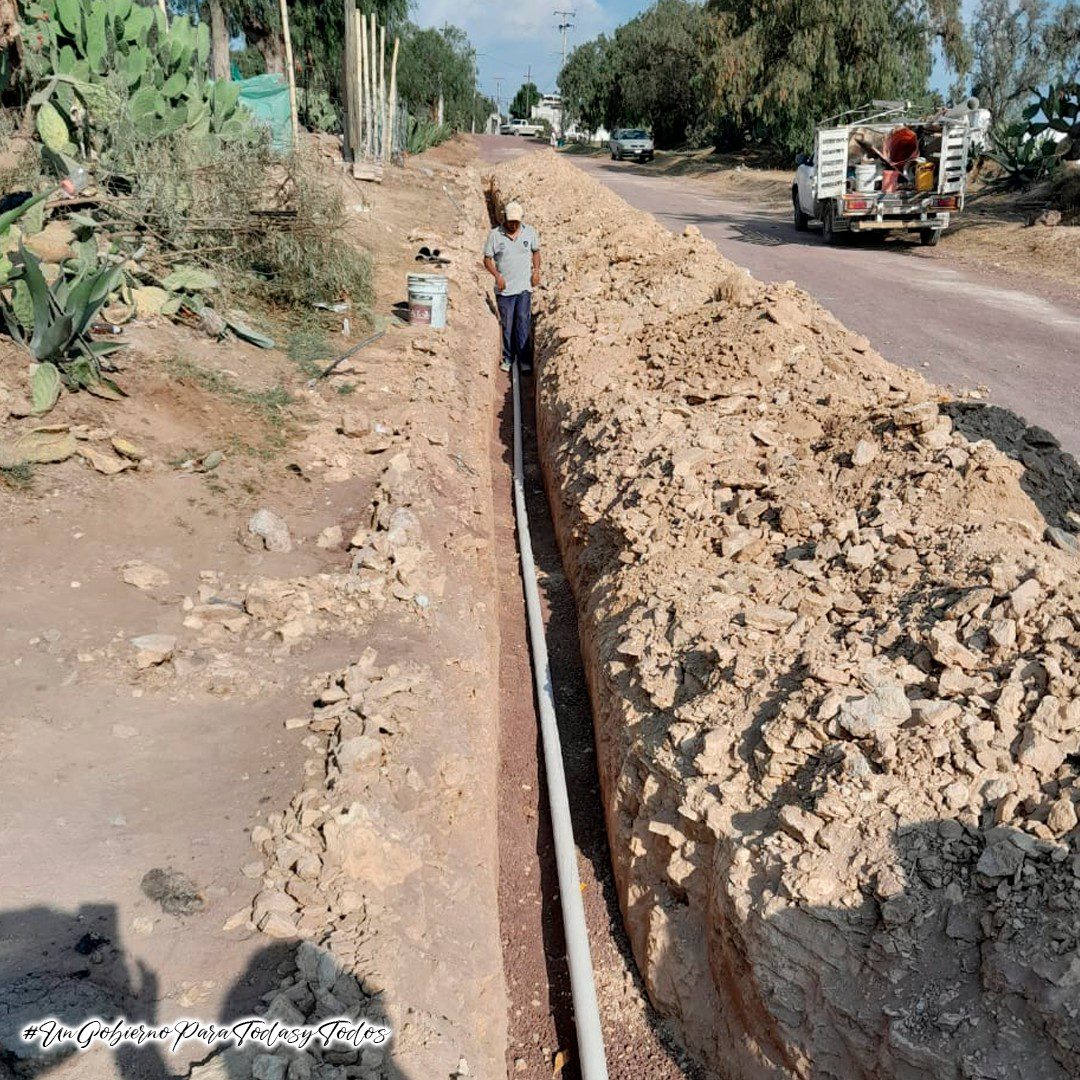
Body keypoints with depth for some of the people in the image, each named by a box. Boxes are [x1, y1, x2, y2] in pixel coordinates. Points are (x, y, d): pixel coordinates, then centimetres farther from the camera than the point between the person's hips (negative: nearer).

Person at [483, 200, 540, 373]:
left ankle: (524, 360, -2)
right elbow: (487, 259, 1)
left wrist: (536, 270, 1)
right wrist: (497, 276, -14)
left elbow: (535, 251, 17)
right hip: (504, 288, 0)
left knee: (523, 322, -8)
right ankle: (508, 358, 21)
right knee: (507, 325, 6)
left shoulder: (530, 232, 2)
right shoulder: (495, 235, -4)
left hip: (524, 287, 0)